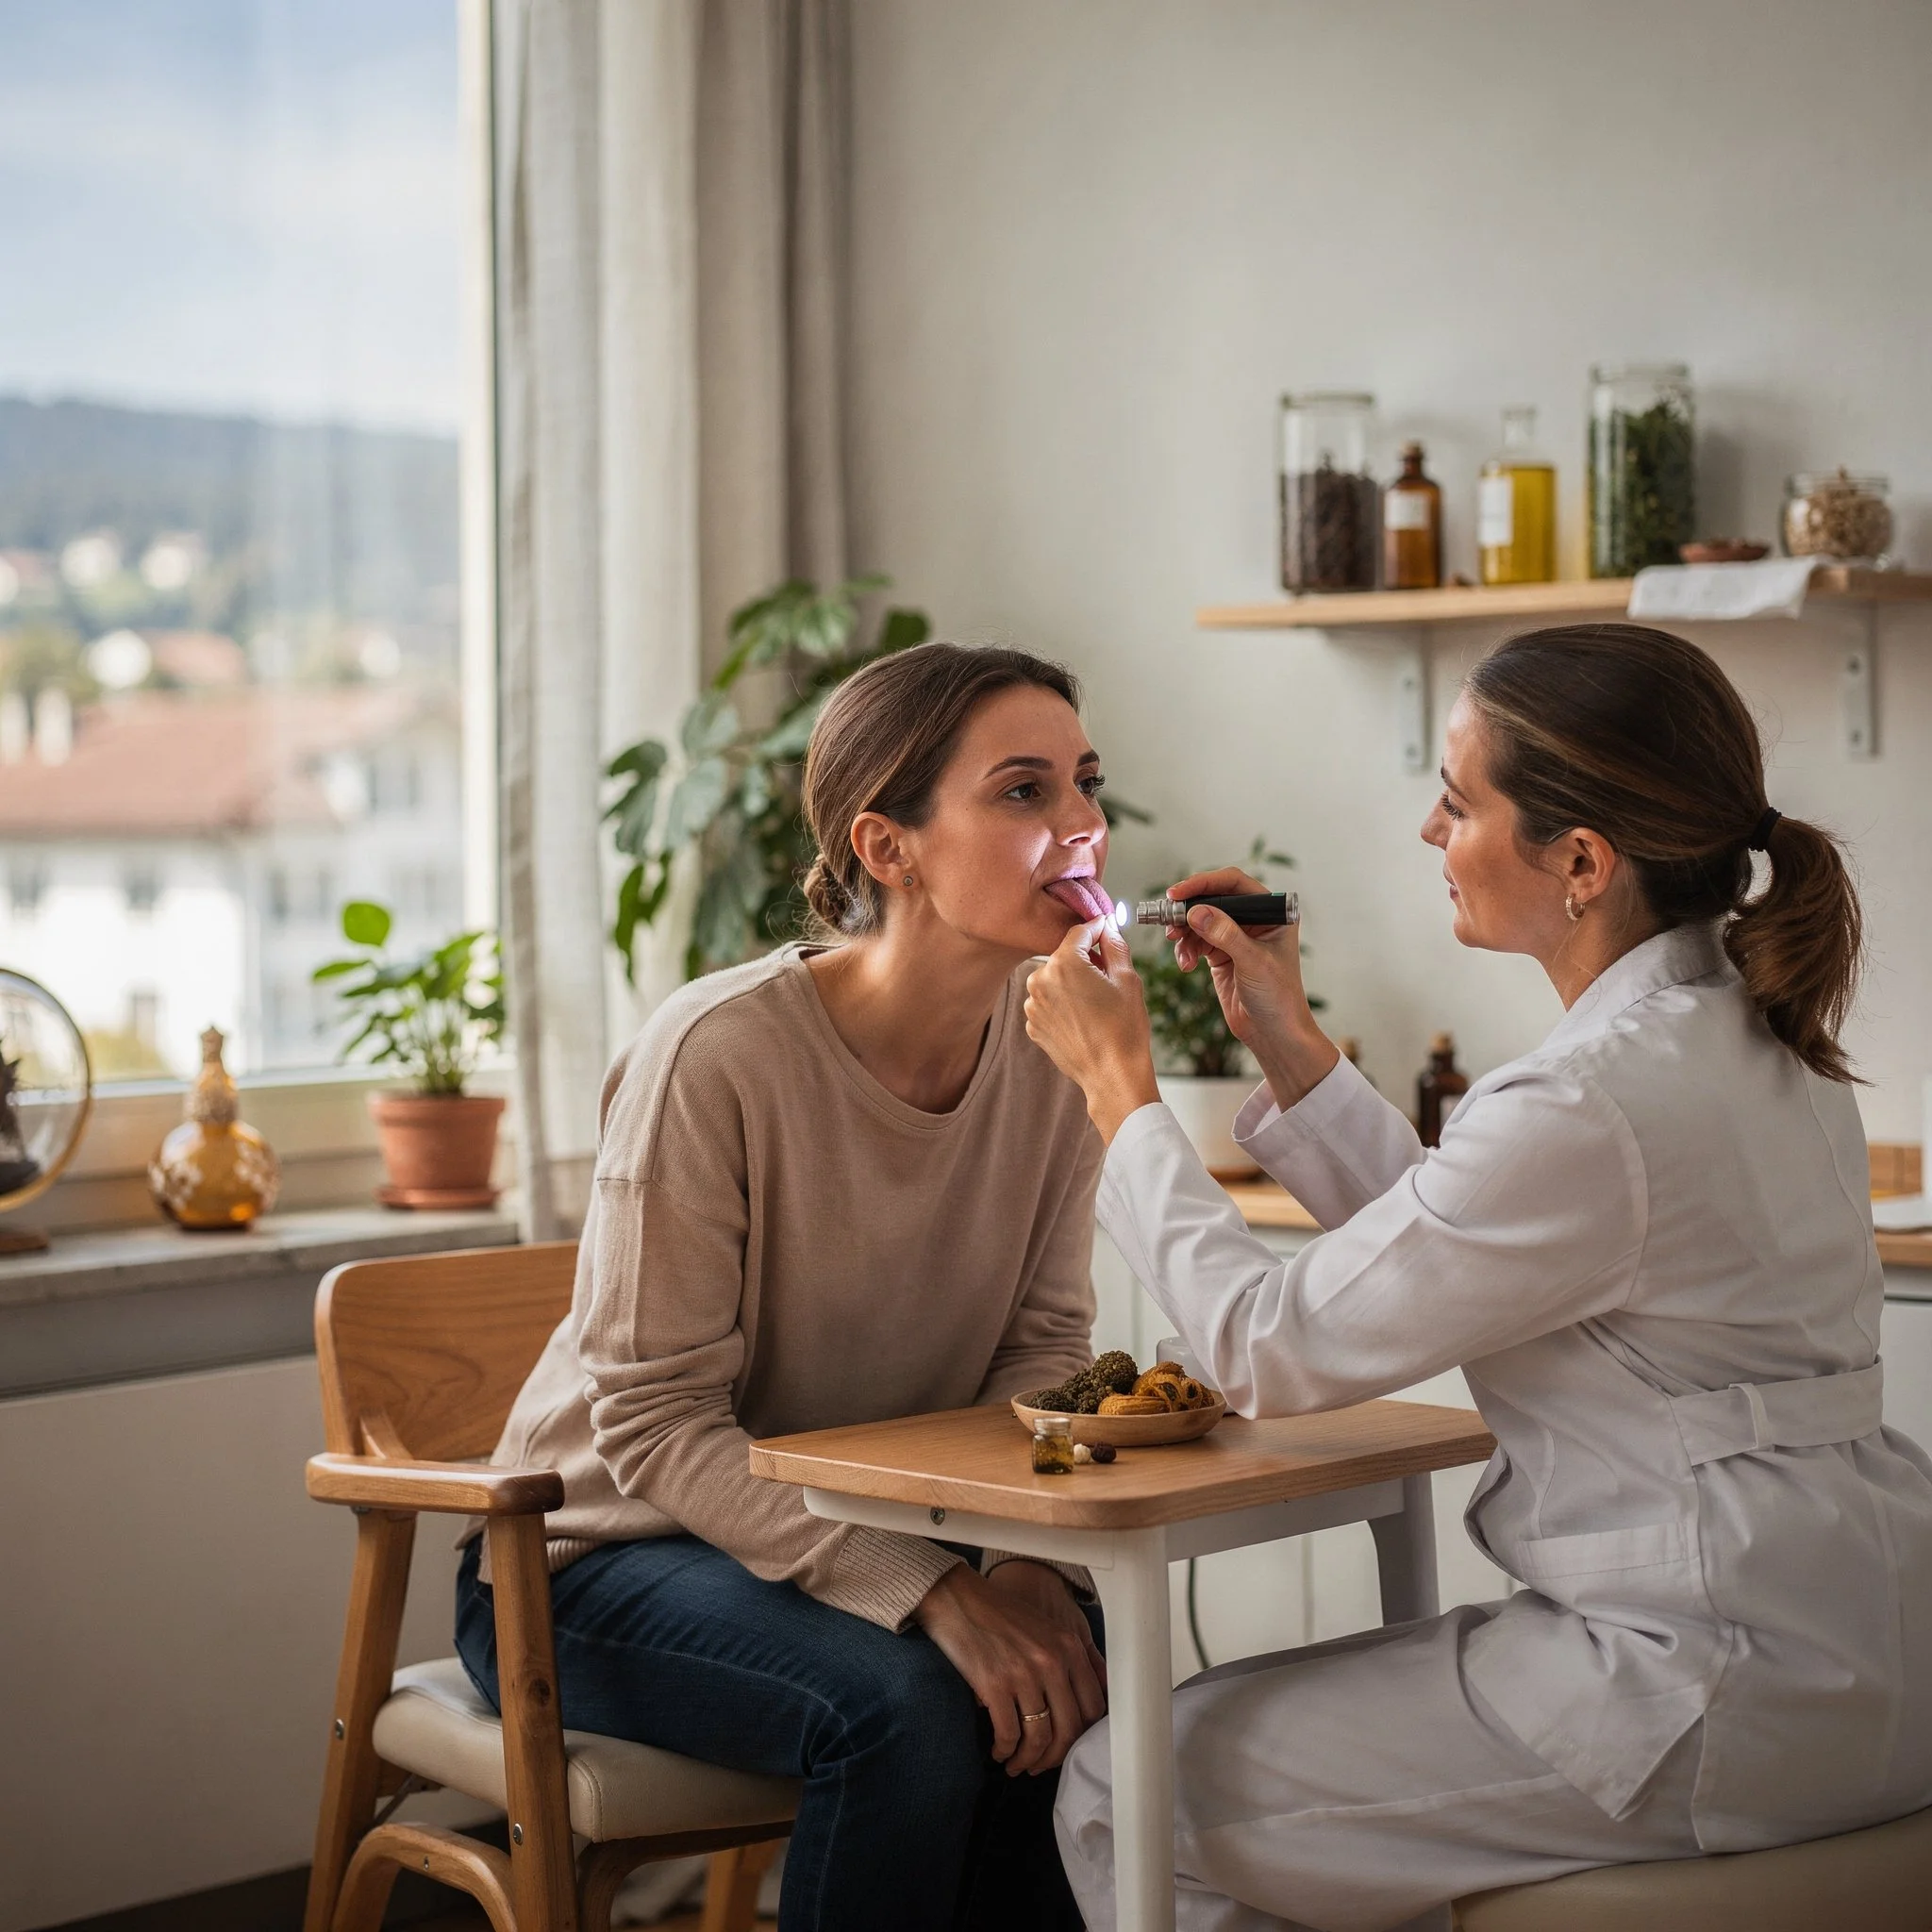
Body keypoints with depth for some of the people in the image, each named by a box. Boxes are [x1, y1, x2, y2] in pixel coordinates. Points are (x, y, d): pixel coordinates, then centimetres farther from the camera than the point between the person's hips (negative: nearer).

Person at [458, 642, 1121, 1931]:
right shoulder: (718, 1055, -24)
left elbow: (1044, 1341, -1)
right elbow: (654, 1425, -22)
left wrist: (1025, 1558, -21)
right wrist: (932, 1593, -31)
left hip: (869, 1536, 5)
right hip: (608, 1555, -5)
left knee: (1093, 1678, -23)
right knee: (904, 1707, -31)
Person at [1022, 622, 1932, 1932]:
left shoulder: (1592, 1108, -24)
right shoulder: (1752, 1033, 7)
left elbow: (1274, 1351, -12)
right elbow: (1443, 1251, 19)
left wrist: (1120, 1084, -1)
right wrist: (1286, 1041, 13)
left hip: (1722, 1697, -10)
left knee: (1127, 1796, 0)